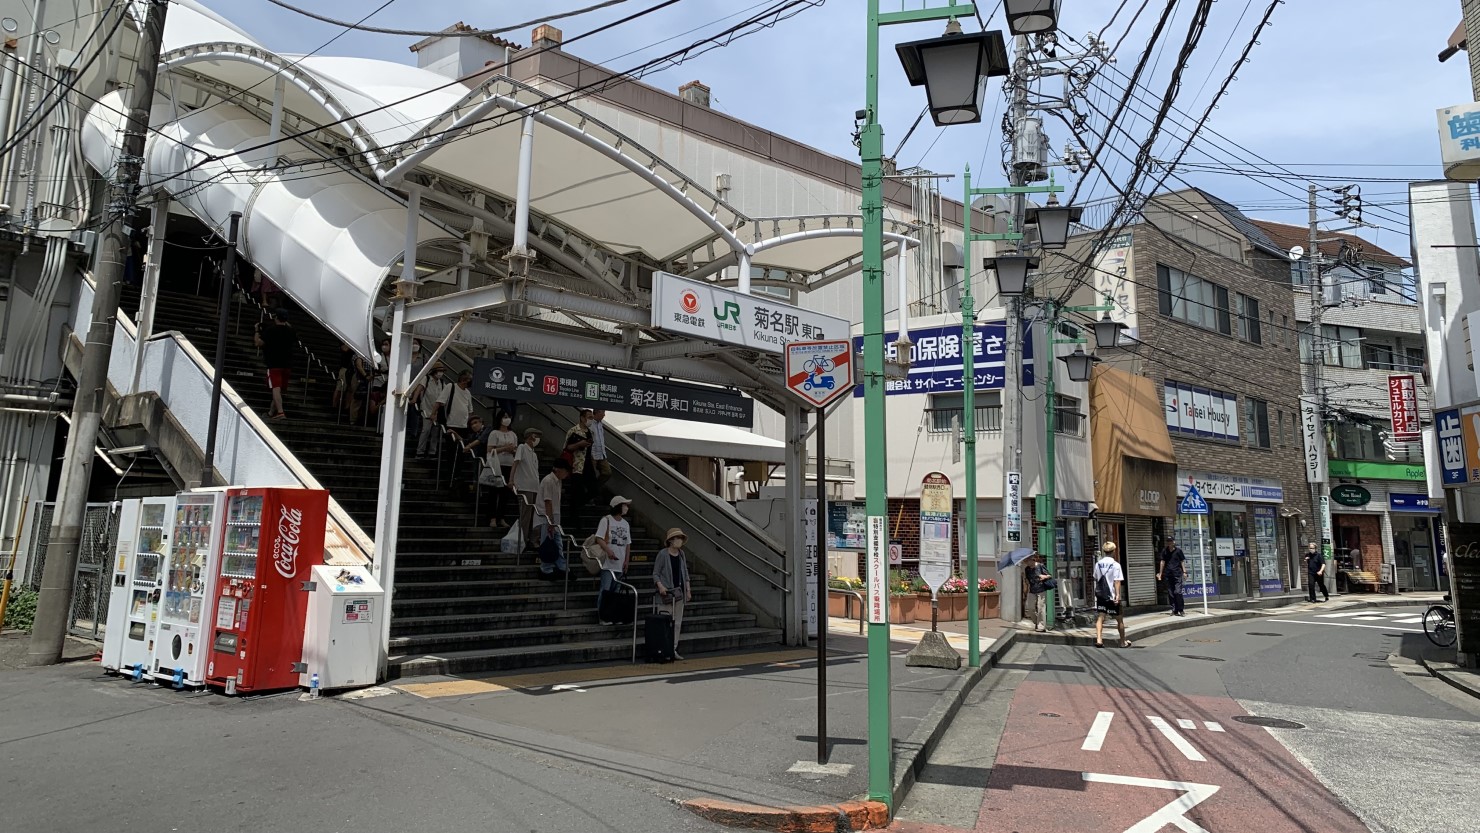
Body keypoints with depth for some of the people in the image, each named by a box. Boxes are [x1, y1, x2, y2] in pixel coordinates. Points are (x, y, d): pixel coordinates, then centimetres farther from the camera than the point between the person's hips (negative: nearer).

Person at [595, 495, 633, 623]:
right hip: (608, 562, -6)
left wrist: (626, 560, 11)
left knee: (613, 590, 7)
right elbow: (599, 538, -11)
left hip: (619, 563, 6)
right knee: (605, 589, -8)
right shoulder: (606, 520, -4)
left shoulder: (625, 524, 15)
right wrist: (608, 551, -24)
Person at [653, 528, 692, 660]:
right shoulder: (663, 554, -8)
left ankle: (673, 649, 14)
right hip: (666, 592, -6)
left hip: (679, 592, 6)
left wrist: (688, 590, 11)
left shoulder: (681, 554, 9)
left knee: (677, 623, 7)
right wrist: (660, 586, -21)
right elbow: (655, 573, -6)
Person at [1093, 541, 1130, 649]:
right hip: (1112, 596, -4)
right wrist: (1118, 595, -18)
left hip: (1100, 595, 4)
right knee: (1119, 619, 11)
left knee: (1100, 617, 0)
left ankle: (1099, 639, -16)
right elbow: (1117, 581, -16)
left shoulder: (1098, 563, 5)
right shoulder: (1115, 564, -10)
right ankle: (1123, 642, 23)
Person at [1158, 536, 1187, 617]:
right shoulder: (1164, 551, 7)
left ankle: (1181, 610, -4)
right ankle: (1174, 610, 12)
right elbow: (1162, 562, 10)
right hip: (1168, 574, 3)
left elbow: (1182, 561, 4)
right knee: (1171, 593, 5)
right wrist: (1160, 573, 9)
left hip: (1177, 574, -3)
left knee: (1178, 592, -11)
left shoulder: (1178, 550, 1)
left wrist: (1184, 571, -3)